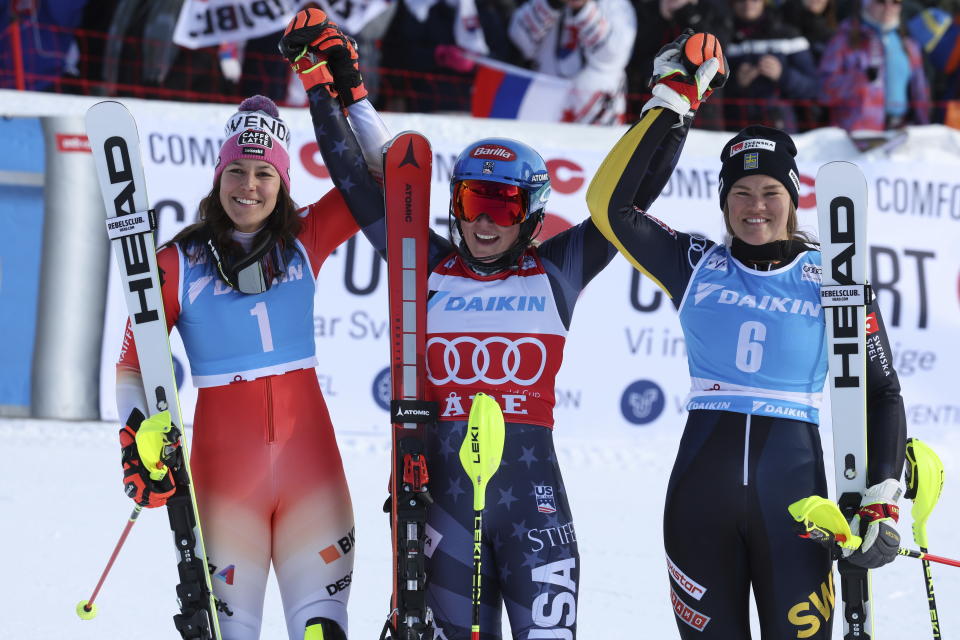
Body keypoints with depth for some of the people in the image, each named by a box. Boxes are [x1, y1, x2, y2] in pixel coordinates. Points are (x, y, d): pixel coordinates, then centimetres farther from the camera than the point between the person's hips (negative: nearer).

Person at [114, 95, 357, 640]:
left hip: (309, 450, 2)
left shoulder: (304, 240, 6)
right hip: (224, 462, -2)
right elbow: (133, 363, 1)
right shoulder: (178, 263, 0)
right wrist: (138, 437, -15)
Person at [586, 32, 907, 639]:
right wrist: (673, 101, -2)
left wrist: (883, 501, -4)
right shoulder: (698, 266, 7)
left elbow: (881, 393, 6)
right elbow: (612, 205, -3)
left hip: (794, 491, -1)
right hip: (702, 488, 2)